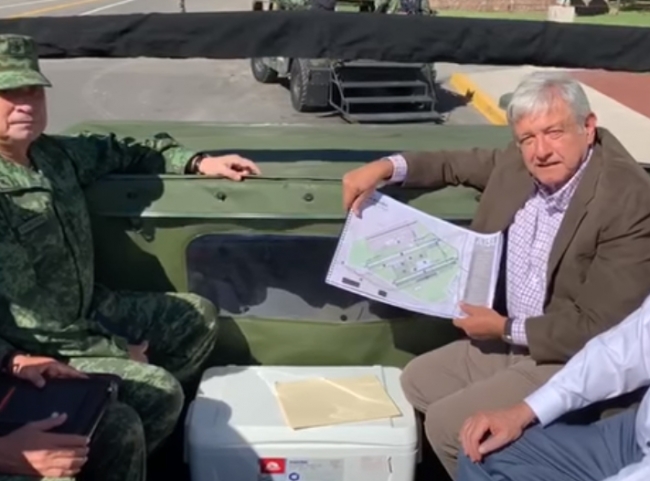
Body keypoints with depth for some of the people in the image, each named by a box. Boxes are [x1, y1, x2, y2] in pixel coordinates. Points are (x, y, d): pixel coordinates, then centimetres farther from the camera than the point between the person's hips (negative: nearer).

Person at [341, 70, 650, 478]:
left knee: (447, 424, -14)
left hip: (572, 361, -8)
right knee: (416, 381, 15)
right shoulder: (520, 163, -5)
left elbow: (601, 328, -24)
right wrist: (387, 167, -1)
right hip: (509, 339, 8)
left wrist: (506, 329, -15)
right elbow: (460, 165, 15)